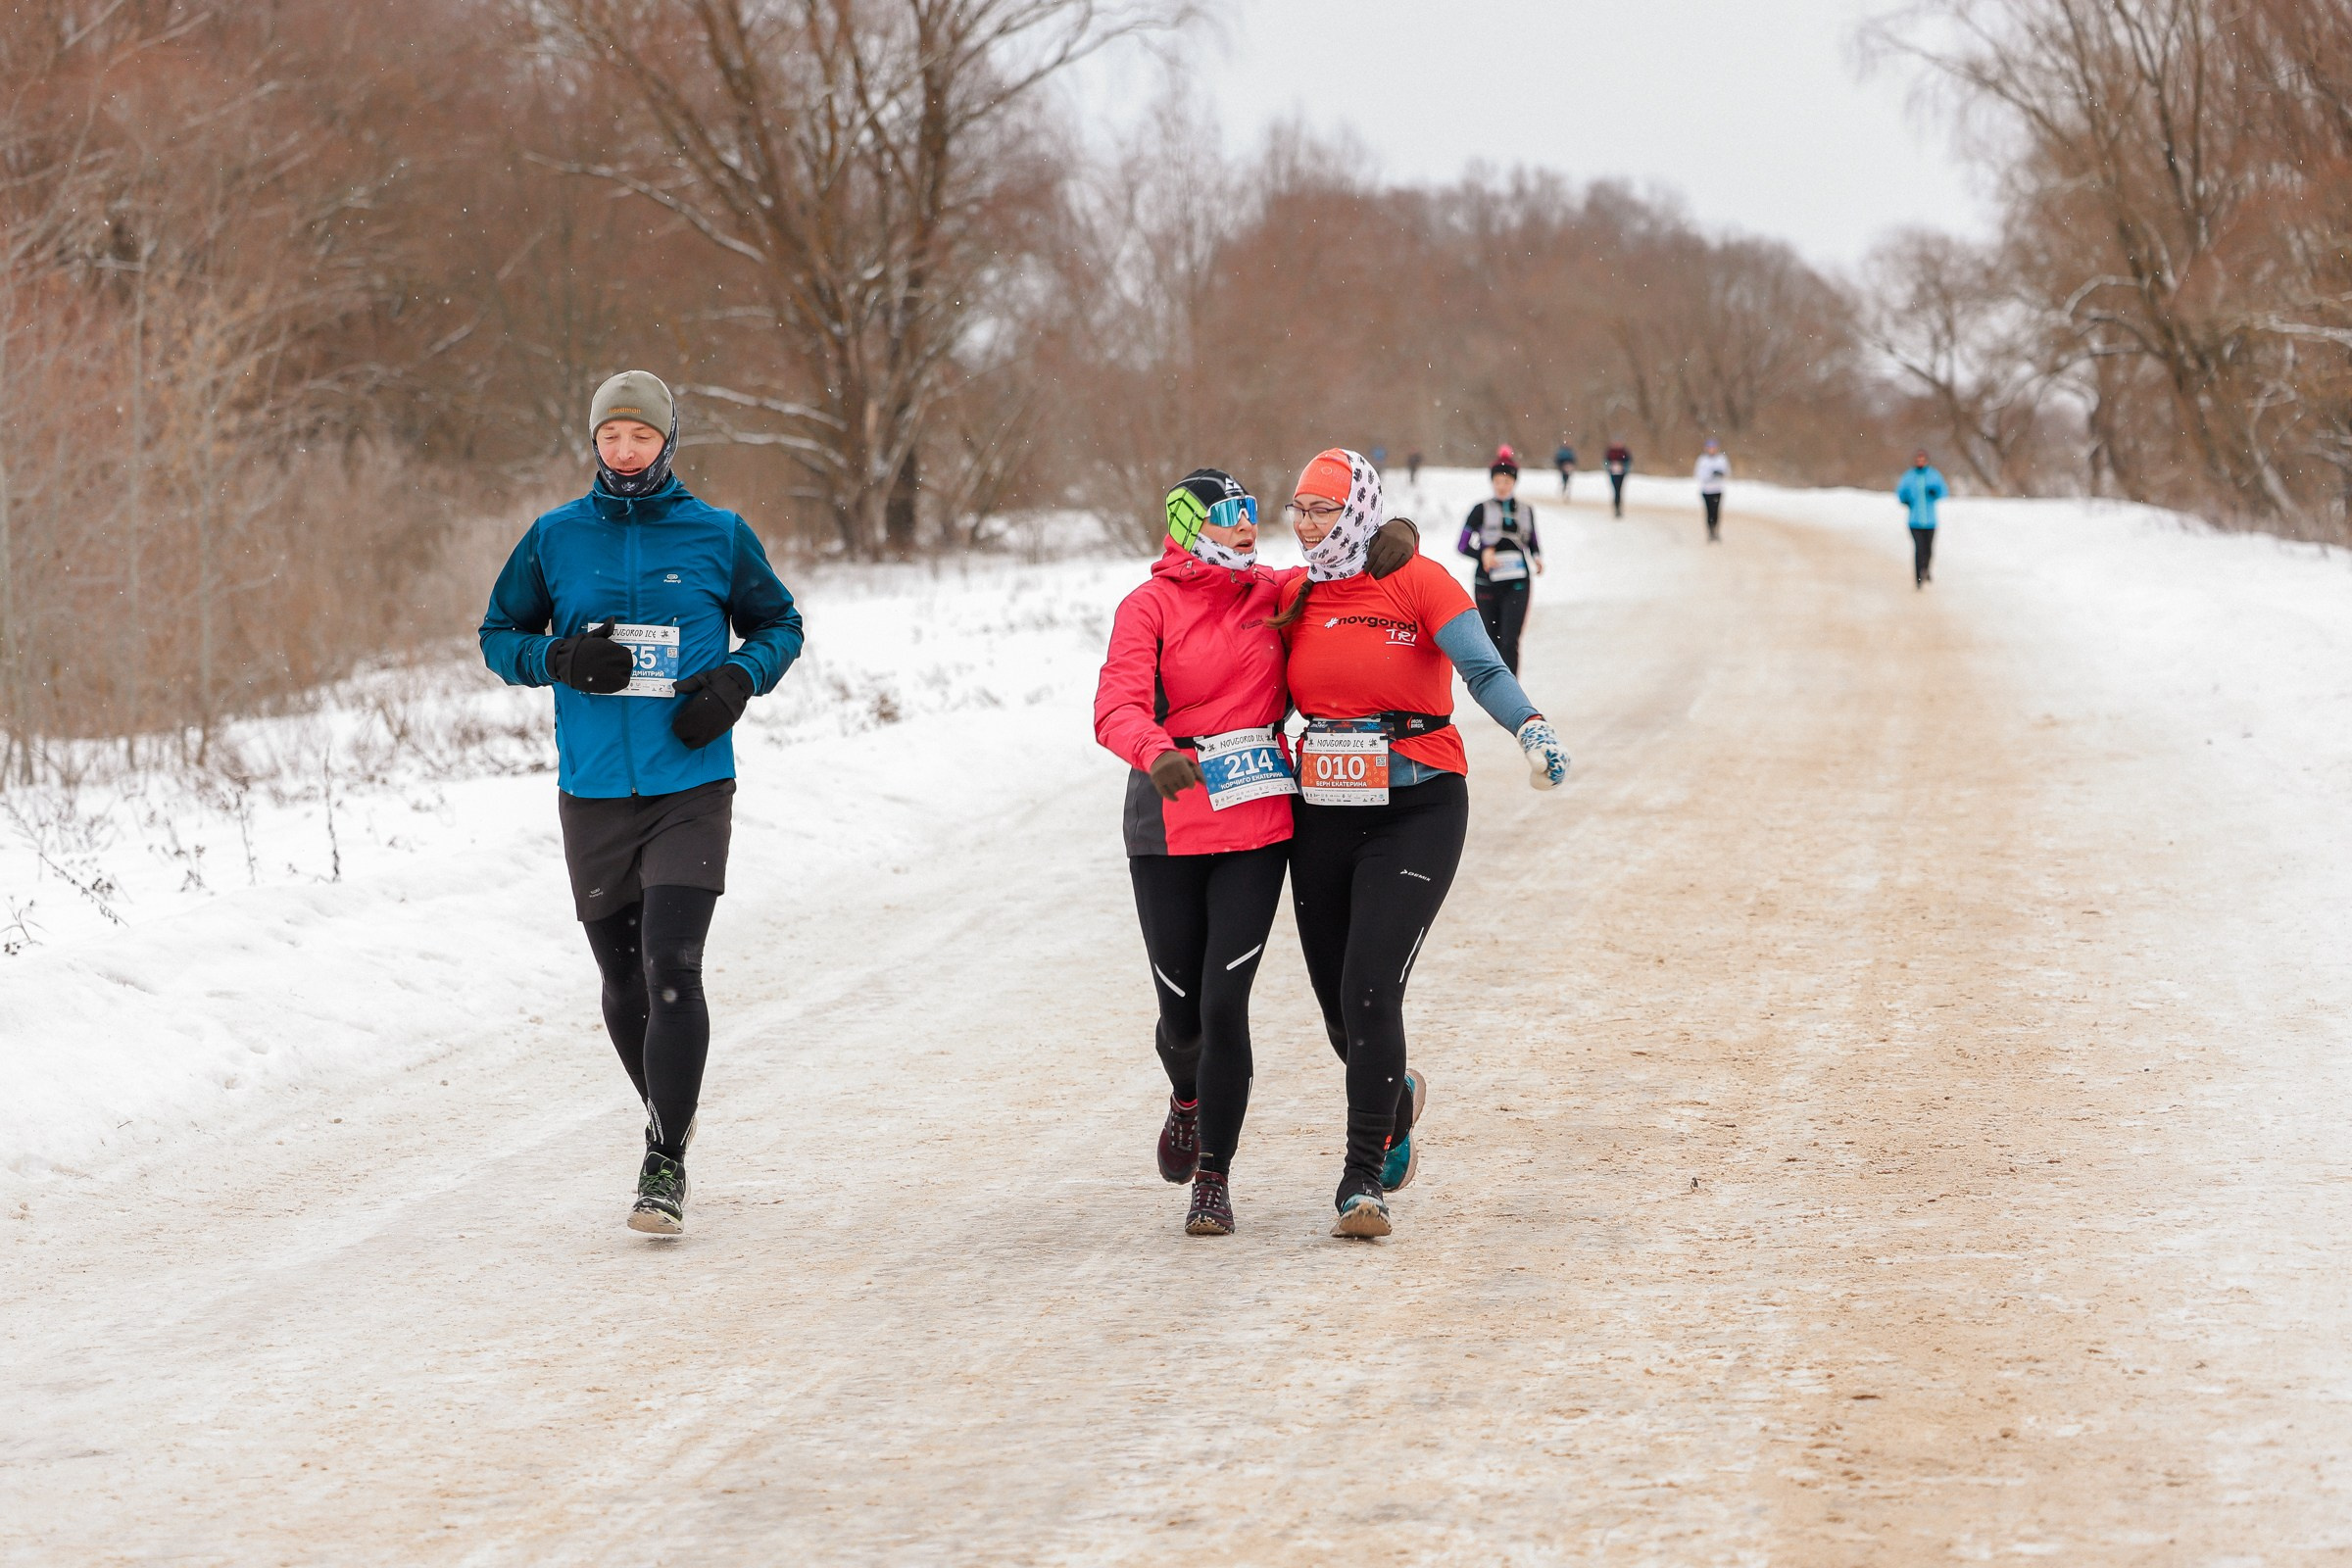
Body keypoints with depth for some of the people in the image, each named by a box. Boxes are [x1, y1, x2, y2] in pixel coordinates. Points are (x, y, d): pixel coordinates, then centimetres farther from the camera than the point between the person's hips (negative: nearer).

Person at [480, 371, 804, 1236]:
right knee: (624, 981, 10)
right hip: (592, 794, 2)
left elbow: (778, 624, 13)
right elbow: (499, 636, 12)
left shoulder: (719, 535, 2)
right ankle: (666, 1118, 35)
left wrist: (738, 677, -7)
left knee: (672, 968, -16)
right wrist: (558, 657, -9)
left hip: (691, 786, -2)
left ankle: (666, 1166, -13)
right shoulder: (555, 538, 5)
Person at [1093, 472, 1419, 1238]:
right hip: (1170, 826, -1)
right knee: (1182, 1010, 7)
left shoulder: (1272, 593, 6)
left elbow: (1349, 562, 20)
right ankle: (1188, 1098, 44)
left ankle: (1214, 1177, 4)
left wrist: (1396, 537, -3)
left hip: (1259, 826, 1)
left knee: (1225, 1002, -8)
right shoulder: (1149, 607, -5)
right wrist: (1156, 753, -40)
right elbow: (1117, 706, -19)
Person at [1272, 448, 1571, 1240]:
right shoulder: (1294, 596, 8)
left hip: (1415, 811, -5)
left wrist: (1531, 728, -36)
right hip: (1321, 817, 5)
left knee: (1369, 990, -17)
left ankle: (1363, 1180, -11)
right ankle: (1395, 1096, 45)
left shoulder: (1418, 582, -8)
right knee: (1341, 1013, 11)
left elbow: (1484, 670, -19)